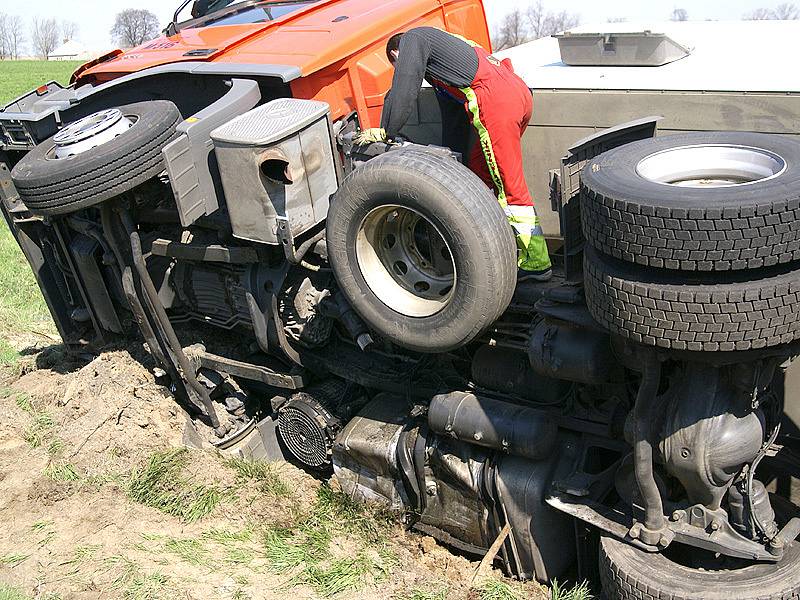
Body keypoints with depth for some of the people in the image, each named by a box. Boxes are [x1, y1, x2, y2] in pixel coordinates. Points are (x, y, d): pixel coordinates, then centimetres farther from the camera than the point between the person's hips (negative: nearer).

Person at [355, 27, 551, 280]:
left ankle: (537, 263, 3)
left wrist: (385, 132, 6)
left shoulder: (412, 39, 12)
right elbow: (453, 119, 37)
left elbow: (403, 91, -3)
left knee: (509, 183, -4)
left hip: (496, 102, -10)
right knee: (479, 168, 21)